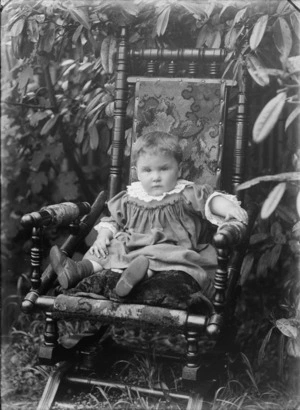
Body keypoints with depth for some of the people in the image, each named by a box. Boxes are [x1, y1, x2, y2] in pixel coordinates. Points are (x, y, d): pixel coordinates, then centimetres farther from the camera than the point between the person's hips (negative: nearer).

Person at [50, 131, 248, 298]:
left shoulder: (186, 195, 1)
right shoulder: (129, 198, 14)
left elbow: (210, 199, -13)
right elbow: (112, 220, 21)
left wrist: (229, 207, -33)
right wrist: (103, 236, 1)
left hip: (171, 250, -4)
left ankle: (145, 268, -61)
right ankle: (82, 268, -36)